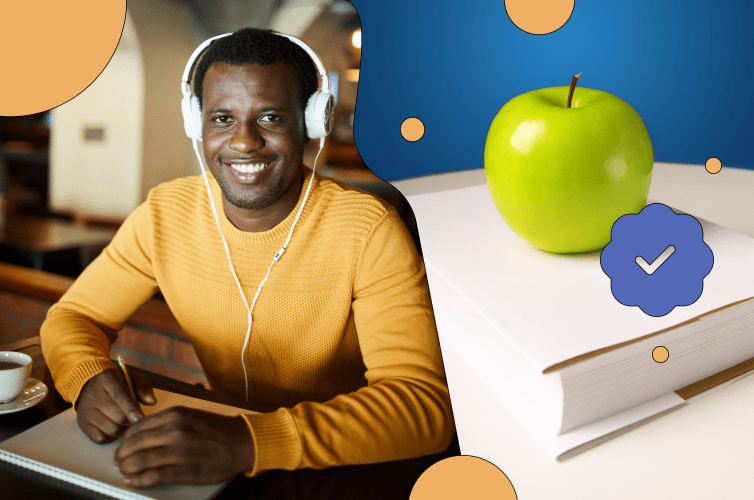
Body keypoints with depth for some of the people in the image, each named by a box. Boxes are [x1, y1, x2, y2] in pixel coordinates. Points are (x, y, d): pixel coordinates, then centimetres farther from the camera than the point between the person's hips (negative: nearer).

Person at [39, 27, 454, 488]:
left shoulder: (368, 229, -21)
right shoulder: (164, 213, -7)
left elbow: (426, 404, -29)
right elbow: (74, 316, 4)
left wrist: (249, 442, -42)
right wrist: (89, 379, -21)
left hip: (342, 476, -3)